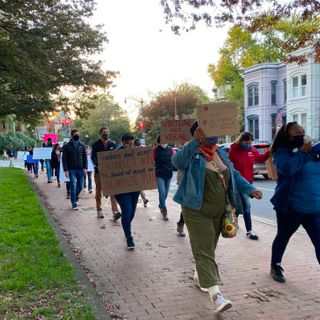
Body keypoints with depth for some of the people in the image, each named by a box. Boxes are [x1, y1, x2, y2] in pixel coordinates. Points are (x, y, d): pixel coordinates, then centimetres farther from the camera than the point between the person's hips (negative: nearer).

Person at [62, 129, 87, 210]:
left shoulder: (82, 145, 9)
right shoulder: (67, 146, 0)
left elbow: (85, 157, 8)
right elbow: (64, 159, -1)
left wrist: (85, 168, -4)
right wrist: (66, 170, -10)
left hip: (80, 170, 3)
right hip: (72, 170, -3)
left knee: (80, 186, 8)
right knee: (73, 186, -8)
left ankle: (75, 197, 36)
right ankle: (74, 204, 1)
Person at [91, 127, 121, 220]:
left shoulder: (112, 144, 9)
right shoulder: (96, 145, 1)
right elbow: (93, 157, -8)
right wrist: (98, 165, -26)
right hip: (99, 171, -1)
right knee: (98, 191, 10)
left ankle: (115, 211, -16)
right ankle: (99, 210, 23)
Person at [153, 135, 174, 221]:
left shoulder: (170, 149, 4)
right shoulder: (156, 150, -4)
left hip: (168, 174, 4)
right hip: (159, 174, -3)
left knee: (165, 193, 14)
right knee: (162, 192, -12)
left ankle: (161, 205, 40)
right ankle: (164, 211, -7)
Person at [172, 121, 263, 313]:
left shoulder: (221, 153, 8)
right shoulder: (192, 154, -15)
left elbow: (234, 175, 14)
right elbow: (177, 162, -37)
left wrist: (251, 189, 2)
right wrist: (195, 142, -48)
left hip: (220, 210, 7)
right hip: (197, 211, -7)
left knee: (209, 248, 19)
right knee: (204, 251, -9)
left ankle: (200, 277, 40)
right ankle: (215, 294, -11)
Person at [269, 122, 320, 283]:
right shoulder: (282, 153, -10)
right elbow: (287, 168, -29)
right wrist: (302, 152, -19)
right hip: (291, 207, -4)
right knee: (283, 237, 14)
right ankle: (275, 266, 35)